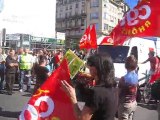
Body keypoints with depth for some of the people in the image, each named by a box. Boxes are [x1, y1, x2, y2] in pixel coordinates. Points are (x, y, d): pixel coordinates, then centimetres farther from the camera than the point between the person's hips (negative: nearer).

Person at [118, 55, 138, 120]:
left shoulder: (124, 78, -21)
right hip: (134, 103, 7)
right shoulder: (136, 76, 0)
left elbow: (119, 93, -13)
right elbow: (135, 90, 9)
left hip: (125, 104, -7)